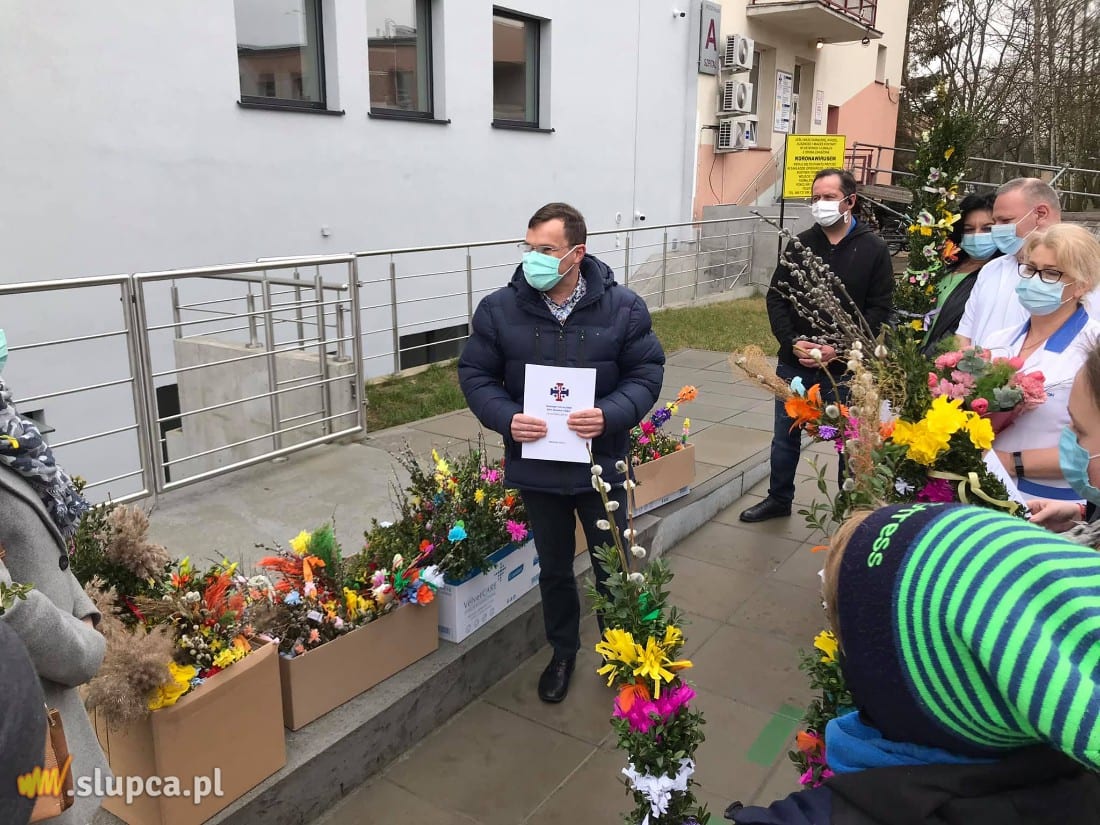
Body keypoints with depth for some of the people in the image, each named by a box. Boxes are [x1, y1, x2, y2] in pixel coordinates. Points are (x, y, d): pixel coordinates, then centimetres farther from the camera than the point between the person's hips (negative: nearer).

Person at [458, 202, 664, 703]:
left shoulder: (623, 307, -10)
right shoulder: (499, 309, -8)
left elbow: (646, 373, -5)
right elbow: (474, 374, -1)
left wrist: (610, 415, -23)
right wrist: (506, 418, -20)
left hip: (601, 466, -1)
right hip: (536, 467, 1)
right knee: (554, 569, 19)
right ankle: (563, 651, 43)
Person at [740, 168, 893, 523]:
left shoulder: (874, 249, -4)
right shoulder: (800, 244, 5)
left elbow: (879, 310, -8)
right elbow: (777, 298, 5)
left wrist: (841, 347, -18)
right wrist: (793, 342, -9)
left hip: (845, 368, -3)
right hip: (794, 363, 4)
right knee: (785, 436, 16)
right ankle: (779, 499, 34)